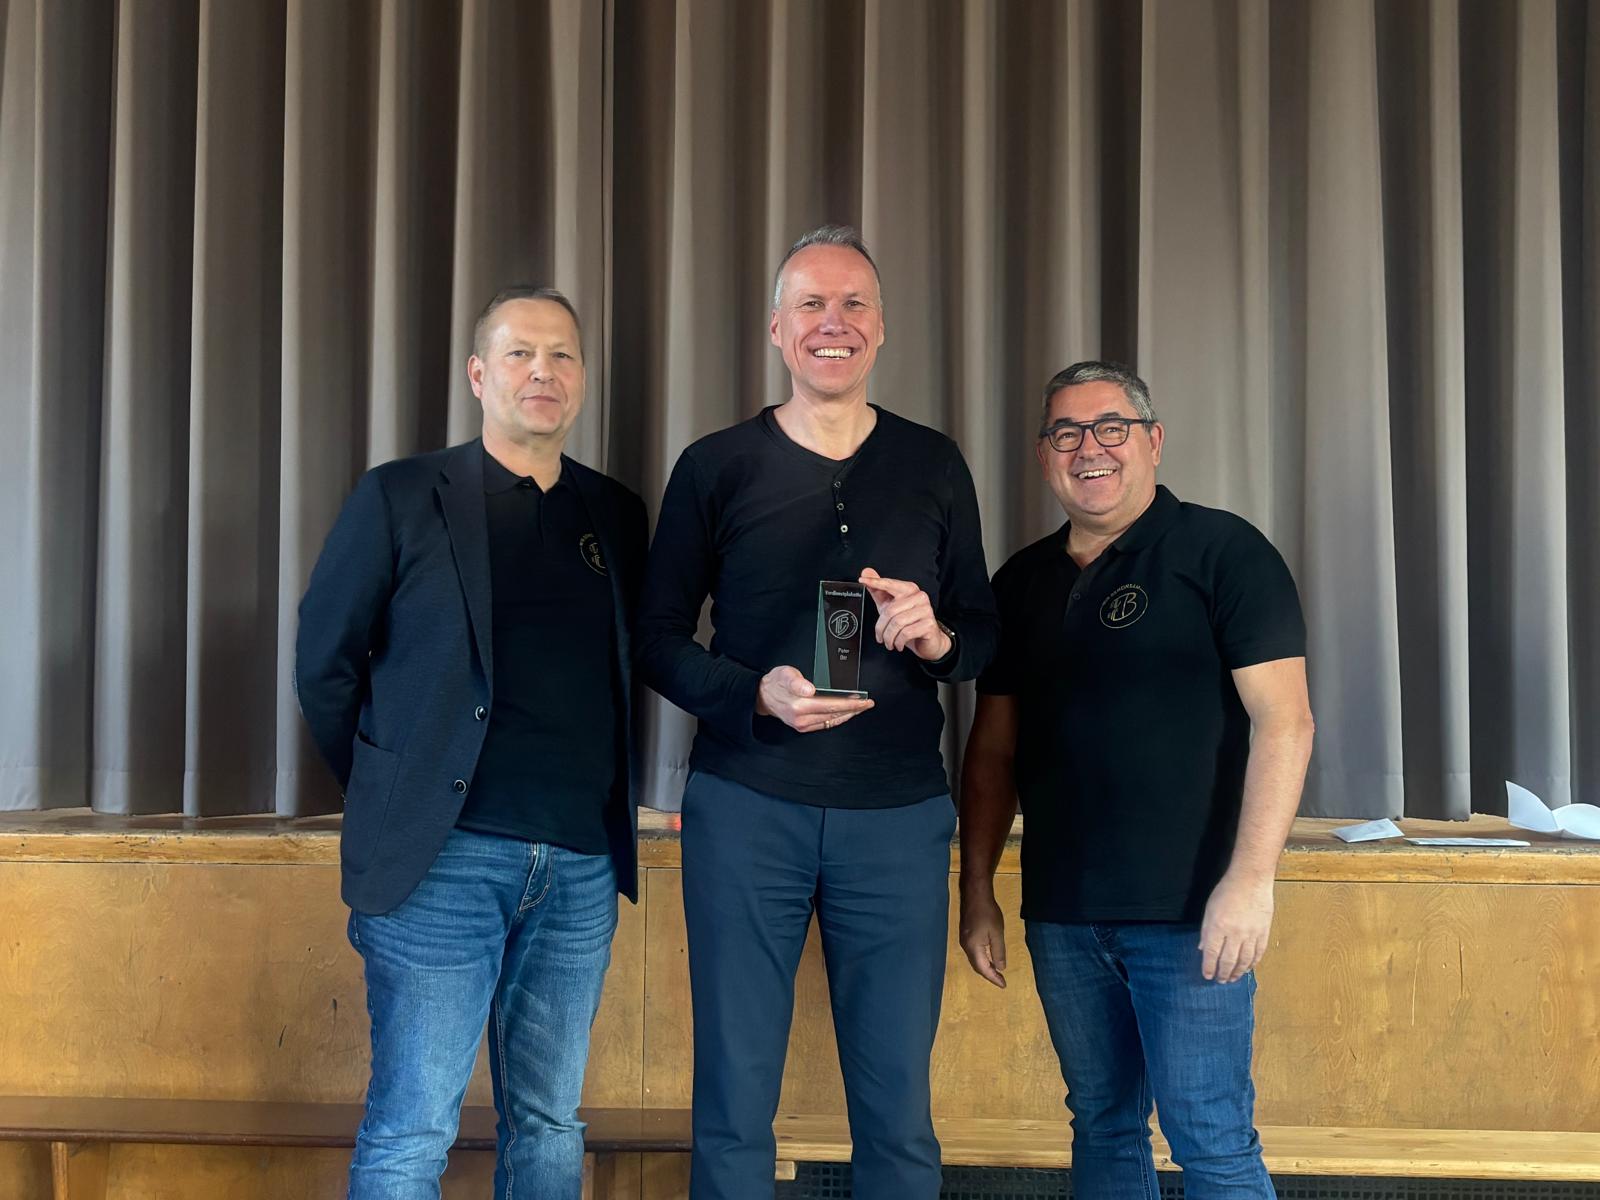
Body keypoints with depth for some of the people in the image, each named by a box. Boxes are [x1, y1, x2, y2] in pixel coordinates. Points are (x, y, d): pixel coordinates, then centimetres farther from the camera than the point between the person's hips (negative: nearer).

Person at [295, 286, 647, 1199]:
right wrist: (391, 798, 5)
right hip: (445, 853, -4)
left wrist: (616, 803, 8)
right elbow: (324, 663, 4)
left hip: (584, 865, 4)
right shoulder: (401, 497, 1)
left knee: (551, 1125, 12)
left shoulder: (617, 514, 13)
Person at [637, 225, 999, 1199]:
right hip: (747, 804, -1)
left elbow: (987, 630, 13)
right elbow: (658, 637, 3)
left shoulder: (934, 466, 9)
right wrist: (755, 696, -15)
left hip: (899, 814, 2)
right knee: (735, 1108, 6)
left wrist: (937, 636, -11)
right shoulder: (715, 467, 3)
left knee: (898, 1112, 7)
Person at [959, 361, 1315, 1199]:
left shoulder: (1221, 553, -4)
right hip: (1060, 912, 5)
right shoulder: (1021, 582, 11)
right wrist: (978, 892, 11)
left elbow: (1282, 720, -11)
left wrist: (1250, 878, -19)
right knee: (1101, 1124, 14)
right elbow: (994, 745, 15)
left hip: (1187, 910, -5)